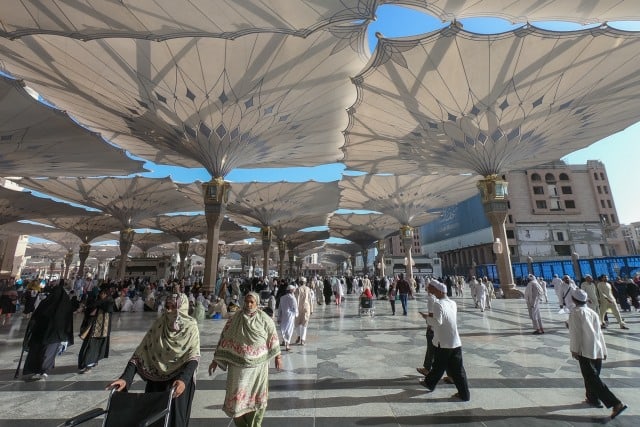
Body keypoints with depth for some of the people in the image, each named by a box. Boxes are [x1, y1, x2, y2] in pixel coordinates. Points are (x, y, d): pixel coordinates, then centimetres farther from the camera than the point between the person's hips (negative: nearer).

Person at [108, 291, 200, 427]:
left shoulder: (190, 327, -16)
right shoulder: (159, 323, -8)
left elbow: (194, 357, -20)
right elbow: (141, 351, -7)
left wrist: (184, 379, -35)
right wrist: (126, 378, -17)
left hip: (179, 379, -2)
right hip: (157, 379, 3)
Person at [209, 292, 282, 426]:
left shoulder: (265, 319, -8)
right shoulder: (235, 320, -5)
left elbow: (273, 339, -1)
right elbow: (224, 339, -1)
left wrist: (278, 357, 3)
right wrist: (215, 360, 0)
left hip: (258, 365, 0)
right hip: (238, 365, 1)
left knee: (256, 395, 13)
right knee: (237, 396, 9)